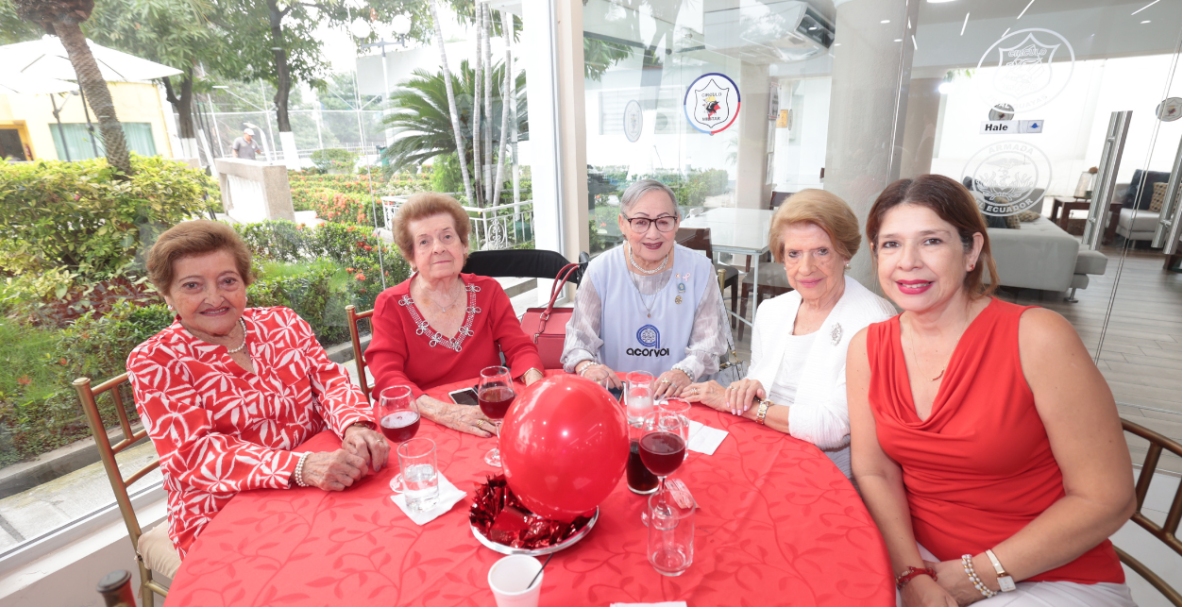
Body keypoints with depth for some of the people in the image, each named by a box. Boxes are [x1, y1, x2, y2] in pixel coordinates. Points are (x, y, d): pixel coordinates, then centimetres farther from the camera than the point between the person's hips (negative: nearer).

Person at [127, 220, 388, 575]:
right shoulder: (153, 362, -4)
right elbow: (193, 453, -16)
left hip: (319, 491, 4)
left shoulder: (283, 324, 5)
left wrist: (355, 427, -26)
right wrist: (302, 467, -33)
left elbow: (330, 382, -1)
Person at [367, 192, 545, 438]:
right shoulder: (391, 305, -1)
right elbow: (387, 377, -11)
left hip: (489, 421, 2)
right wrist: (442, 411, -29)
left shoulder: (488, 291, 7)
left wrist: (534, 383, -22)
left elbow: (520, 348, 1)